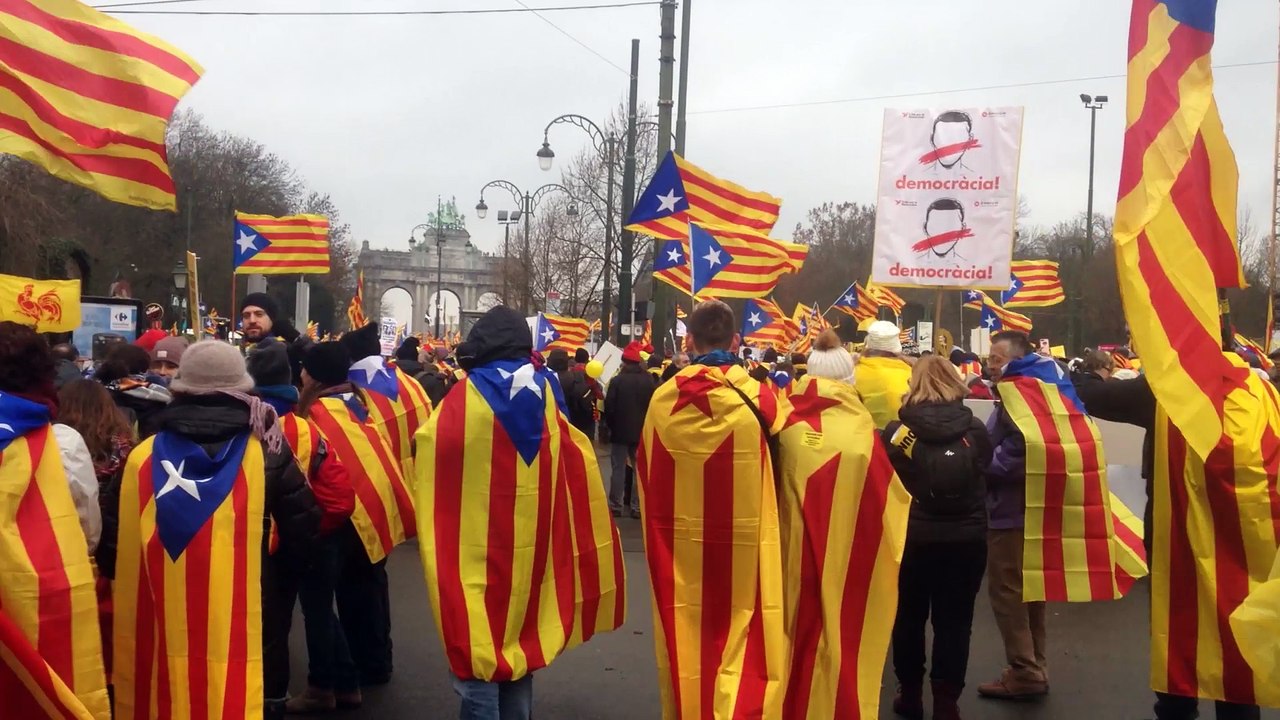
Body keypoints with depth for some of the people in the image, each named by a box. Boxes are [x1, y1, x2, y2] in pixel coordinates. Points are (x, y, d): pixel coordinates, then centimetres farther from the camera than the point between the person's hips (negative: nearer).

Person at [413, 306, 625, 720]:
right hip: (533, 550, 4)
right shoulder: (546, 396, 2)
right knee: (520, 647, 18)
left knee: (479, 656, 3)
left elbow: (432, 467, -5)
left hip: (477, 554, -4)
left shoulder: (465, 399, -10)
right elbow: (574, 474, 4)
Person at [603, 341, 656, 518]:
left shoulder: (617, 381, -13)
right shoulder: (649, 381, -2)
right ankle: (637, 506, 8)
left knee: (618, 469, 5)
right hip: (642, 432, 3)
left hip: (620, 431, -3)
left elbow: (609, 408, -10)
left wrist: (611, 425, 6)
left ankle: (615, 505, 6)